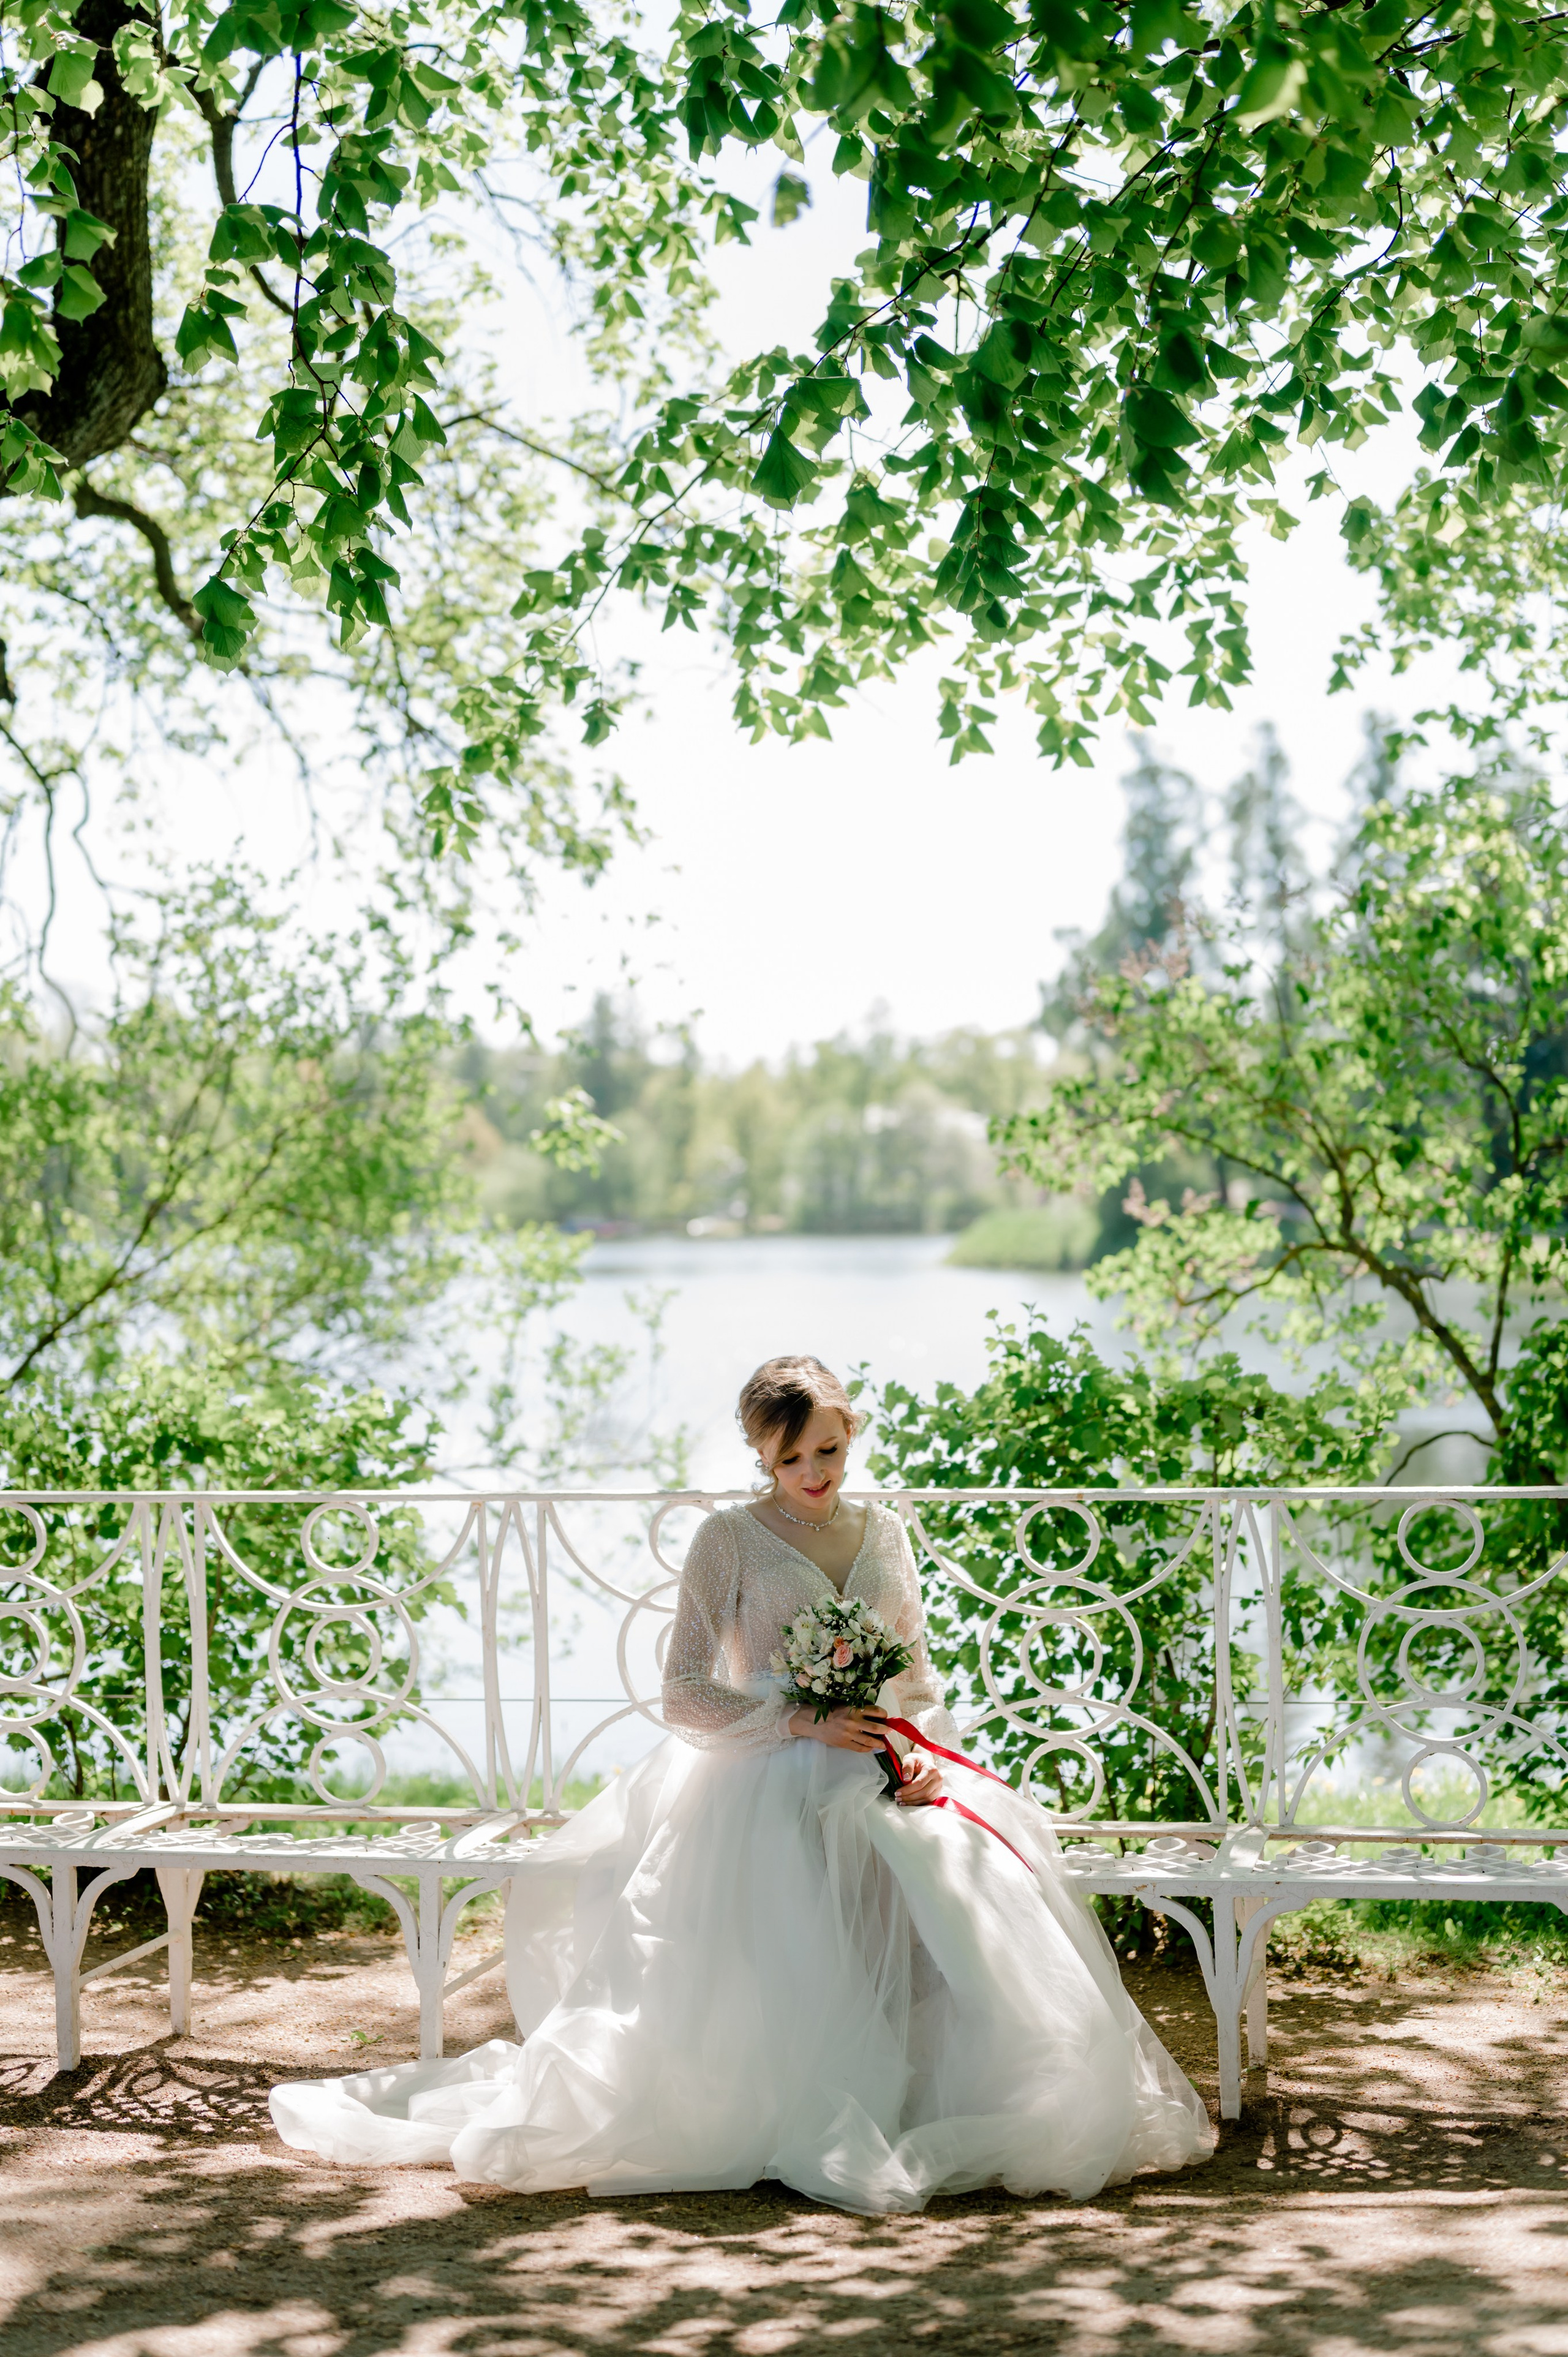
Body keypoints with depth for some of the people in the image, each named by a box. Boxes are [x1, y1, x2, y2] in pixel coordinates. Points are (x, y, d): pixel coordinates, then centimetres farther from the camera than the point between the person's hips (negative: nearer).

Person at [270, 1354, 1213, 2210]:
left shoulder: (885, 1535, 16)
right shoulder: (730, 1541, 2)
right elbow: (686, 1697, -2)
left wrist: (928, 1754, -3)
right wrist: (806, 1723, -13)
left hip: (884, 1784, 4)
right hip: (766, 1786, -4)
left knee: (980, 1918, -22)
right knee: (796, 1950, -31)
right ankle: (818, 2138, -12)